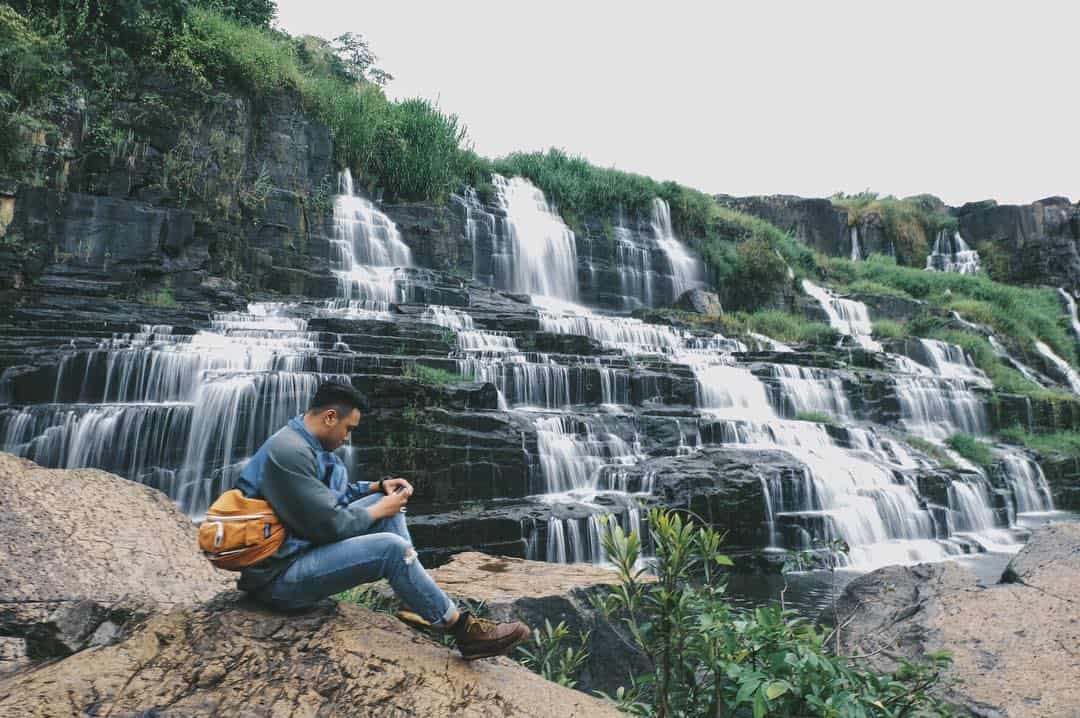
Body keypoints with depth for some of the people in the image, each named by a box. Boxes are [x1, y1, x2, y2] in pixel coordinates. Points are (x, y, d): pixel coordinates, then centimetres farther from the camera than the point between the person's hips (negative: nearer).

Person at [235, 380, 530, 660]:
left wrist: (379, 487, 6)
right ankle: (463, 629, -12)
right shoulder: (289, 453, -24)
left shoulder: (306, 444, 9)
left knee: (386, 498, 4)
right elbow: (330, 526, -25)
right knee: (391, 548, -25)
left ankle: (423, 605, 1)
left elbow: (334, 495, 21)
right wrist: (379, 510, -9)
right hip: (281, 577, -10)